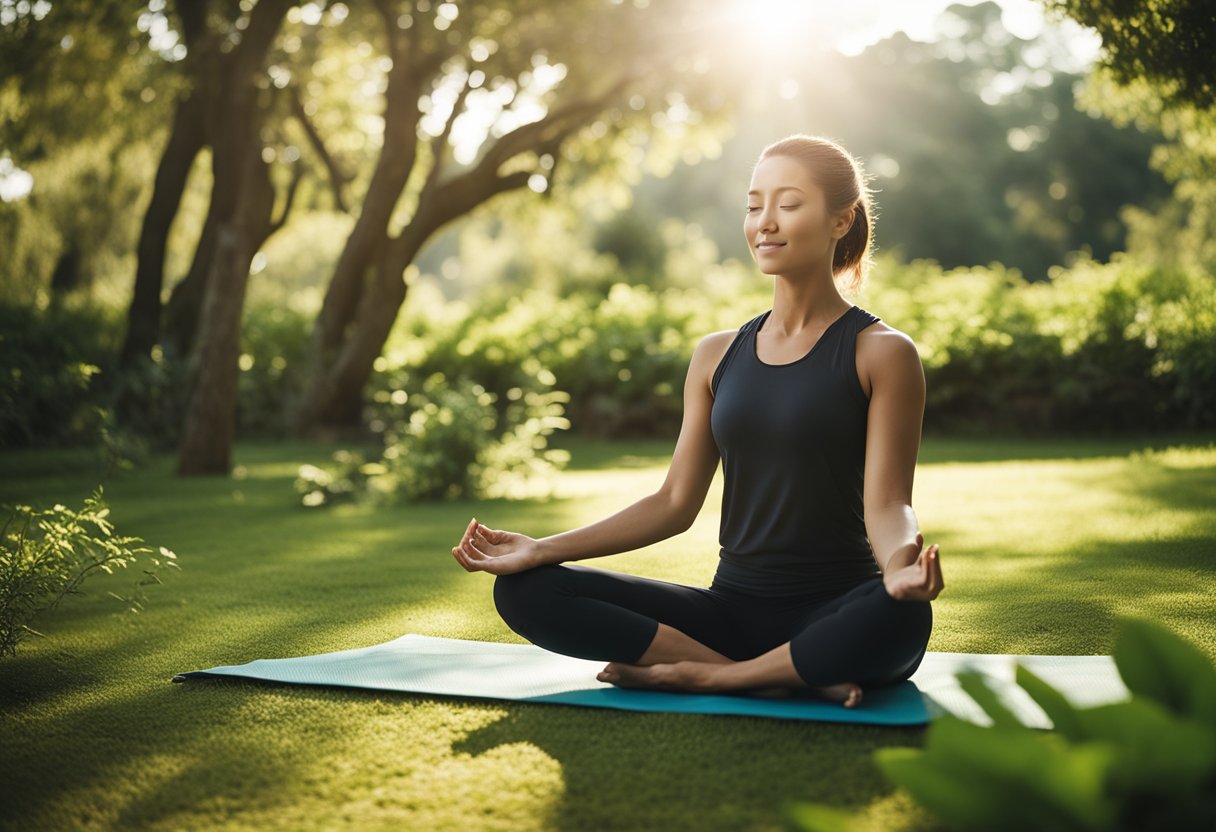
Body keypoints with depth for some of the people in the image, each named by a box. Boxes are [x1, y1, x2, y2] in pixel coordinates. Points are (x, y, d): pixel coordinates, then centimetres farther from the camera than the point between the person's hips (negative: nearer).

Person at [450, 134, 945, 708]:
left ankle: (695, 675, -20)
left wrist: (900, 561, -34)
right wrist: (542, 550, 2)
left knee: (900, 616, -41)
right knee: (524, 592, -14)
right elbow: (675, 502, 10)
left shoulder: (882, 353, -2)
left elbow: (886, 503, -10)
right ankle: (791, 680, -21)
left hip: (835, 617, -4)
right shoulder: (718, 357, 11)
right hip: (734, 608, 5)